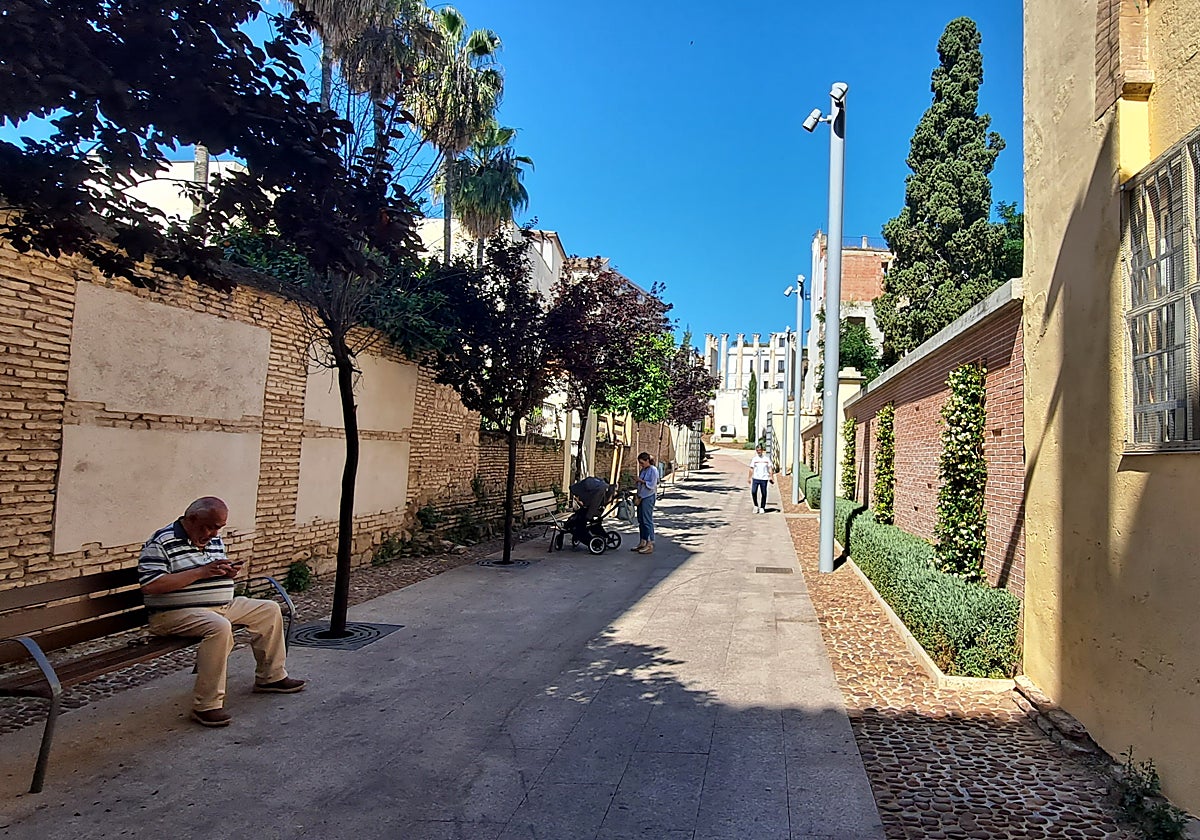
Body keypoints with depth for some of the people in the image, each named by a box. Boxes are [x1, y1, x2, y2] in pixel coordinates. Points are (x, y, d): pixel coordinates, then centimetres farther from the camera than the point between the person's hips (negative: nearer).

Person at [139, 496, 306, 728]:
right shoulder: (162, 542, -14)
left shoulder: (214, 540, 11)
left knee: (270, 610, 5)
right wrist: (201, 572, -26)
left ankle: (270, 677, 16)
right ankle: (206, 706, -27)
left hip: (222, 606, 9)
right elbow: (149, 585, -25)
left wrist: (229, 572, -1)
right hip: (176, 613, -9)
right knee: (219, 627, -36)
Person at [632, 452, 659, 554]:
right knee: (641, 520, 11)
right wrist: (638, 497, 8)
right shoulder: (642, 470, 15)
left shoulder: (653, 470, -8)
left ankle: (650, 545, -5)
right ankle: (643, 543, 19)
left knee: (647, 520, -8)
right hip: (641, 497, 8)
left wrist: (642, 481, -12)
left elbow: (652, 485, -14)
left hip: (648, 498, -8)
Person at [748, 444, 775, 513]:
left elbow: (770, 468, 8)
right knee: (753, 492, -12)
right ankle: (756, 506, 6)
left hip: (764, 479, 0)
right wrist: (750, 478, 4)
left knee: (764, 494, 2)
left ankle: (762, 508, 16)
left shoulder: (766, 459, 5)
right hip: (755, 478, 0)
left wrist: (771, 477, 0)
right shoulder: (754, 459, 6)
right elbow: (751, 469, 8)